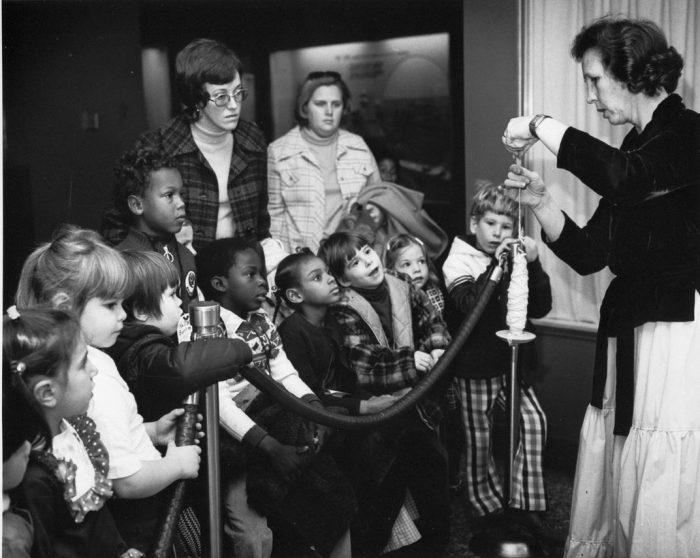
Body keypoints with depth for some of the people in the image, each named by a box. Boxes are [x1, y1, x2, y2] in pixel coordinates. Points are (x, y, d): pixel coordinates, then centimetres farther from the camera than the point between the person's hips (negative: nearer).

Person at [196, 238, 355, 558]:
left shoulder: (262, 322, 13)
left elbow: (286, 375, 7)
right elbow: (219, 401, -20)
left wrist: (314, 407, -14)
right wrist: (271, 447, -26)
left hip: (274, 420, 7)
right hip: (238, 434, -7)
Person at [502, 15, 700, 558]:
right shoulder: (635, 151, 15)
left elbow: (620, 177, -32)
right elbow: (588, 253, 13)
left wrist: (541, 125, -20)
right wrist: (539, 201, -1)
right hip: (629, 332, 8)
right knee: (611, 474, 11)